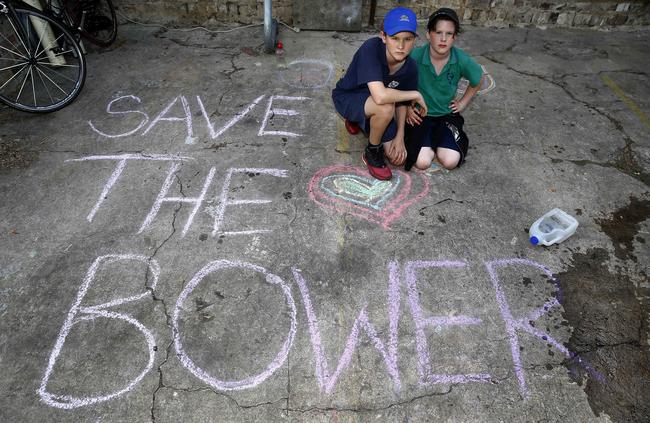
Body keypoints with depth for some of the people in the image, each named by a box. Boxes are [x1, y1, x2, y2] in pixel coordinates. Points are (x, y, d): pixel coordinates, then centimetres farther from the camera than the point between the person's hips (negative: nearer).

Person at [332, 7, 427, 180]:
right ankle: (372, 152, -7)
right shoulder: (371, 49, -32)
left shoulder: (410, 68, -15)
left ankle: (359, 120, 21)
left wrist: (400, 136, -10)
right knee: (386, 108, -38)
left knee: (398, 157, -1)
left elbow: (401, 102, 0)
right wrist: (416, 94, -30)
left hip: (373, 106, 6)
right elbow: (380, 96, -44)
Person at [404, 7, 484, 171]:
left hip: (447, 114, 2)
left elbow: (478, 81, 10)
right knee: (422, 162, -22)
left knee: (451, 161, -17)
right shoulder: (415, 56, -18)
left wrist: (463, 103, 9)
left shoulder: (462, 60, -11)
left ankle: (437, 142, 15)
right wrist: (407, 107, -8)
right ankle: (429, 143, 13)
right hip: (419, 114, -2)